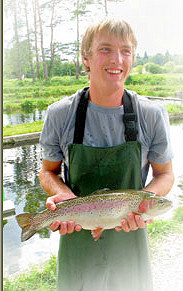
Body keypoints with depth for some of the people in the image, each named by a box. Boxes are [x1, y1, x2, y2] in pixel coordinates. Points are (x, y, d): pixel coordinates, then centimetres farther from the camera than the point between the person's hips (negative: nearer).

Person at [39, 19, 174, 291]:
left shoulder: (152, 115, -12)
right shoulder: (60, 114, -12)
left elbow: (164, 174, -1)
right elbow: (49, 171, 1)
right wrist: (63, 195, -21)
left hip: (130, 235, 1)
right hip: (77, 234, 0)